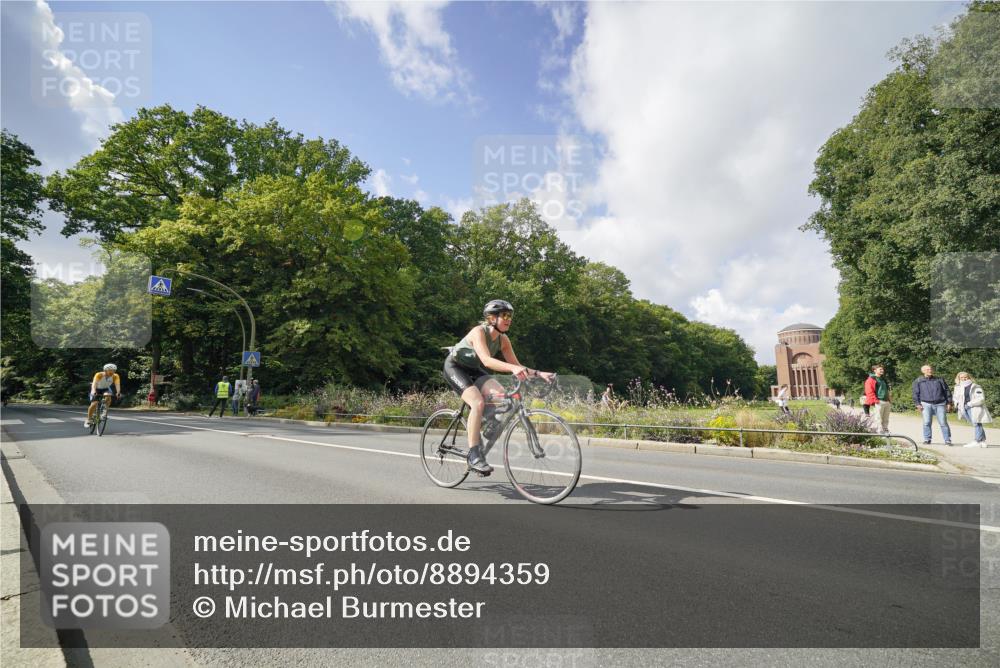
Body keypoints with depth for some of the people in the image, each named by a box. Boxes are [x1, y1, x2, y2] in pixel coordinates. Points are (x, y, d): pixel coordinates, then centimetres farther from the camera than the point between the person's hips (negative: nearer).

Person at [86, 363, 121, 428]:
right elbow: (94, 383, -43)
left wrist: (118, 392, -57)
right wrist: (93, 391, -62)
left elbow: (117, 384, -37)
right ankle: (88, 419, 4)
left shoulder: (115, 376, -24)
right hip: (97, 389, -1)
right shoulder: (99, 375, -30)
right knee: (94, 404, -17)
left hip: (106, 389, 1)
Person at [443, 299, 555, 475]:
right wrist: (513, 368, -56)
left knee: (499, 393, -22)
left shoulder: (503, 339, -8)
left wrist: (538, 373, -23)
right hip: (454, 367, -6)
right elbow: (487, 360, -43)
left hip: (473, 369, 6)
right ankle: (474, 456, -23)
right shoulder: (479, 332, -28)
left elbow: (516, 365, -8)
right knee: (478, 403, -28)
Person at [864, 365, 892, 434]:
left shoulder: (883, 380, 23)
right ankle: (880, 432, -8)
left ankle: (886, 431, 16)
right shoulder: (871, 379, -3)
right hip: (878, 402, -8)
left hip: (887, 402, 8)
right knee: (879, 418, -8)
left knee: (886, 419, 11)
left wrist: (890, 400, 18)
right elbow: (869, 391, -11)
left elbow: (887, 391, 28)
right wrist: (875, 400, -17)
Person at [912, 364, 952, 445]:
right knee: (927, 422, -5)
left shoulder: (939, 380, 13)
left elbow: (946, 391, 14)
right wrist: (917, 404, -2)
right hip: (926, 404, -1)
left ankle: (947, 440, 2)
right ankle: (927, 440, 4)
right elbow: (916, 394, 7)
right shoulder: (918, 381, 9)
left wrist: (949, 402, 7)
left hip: (940, 404, 1)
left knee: (943, 423, -3)